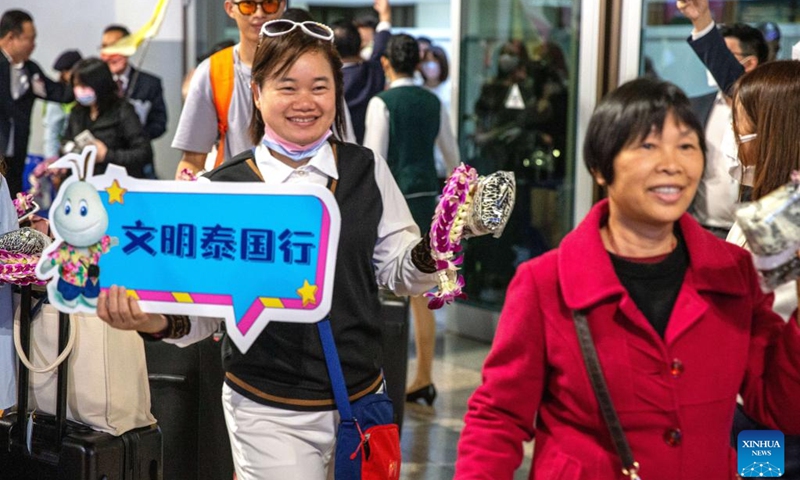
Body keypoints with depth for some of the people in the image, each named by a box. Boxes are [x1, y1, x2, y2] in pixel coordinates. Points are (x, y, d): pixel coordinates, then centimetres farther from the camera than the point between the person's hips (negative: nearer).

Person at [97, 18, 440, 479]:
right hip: (270, 413, -3)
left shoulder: (366, 169, -1)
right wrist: (158, 320, -23)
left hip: (363, 395, 3)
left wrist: (433, 250, -14)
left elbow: (399, 274, 6)